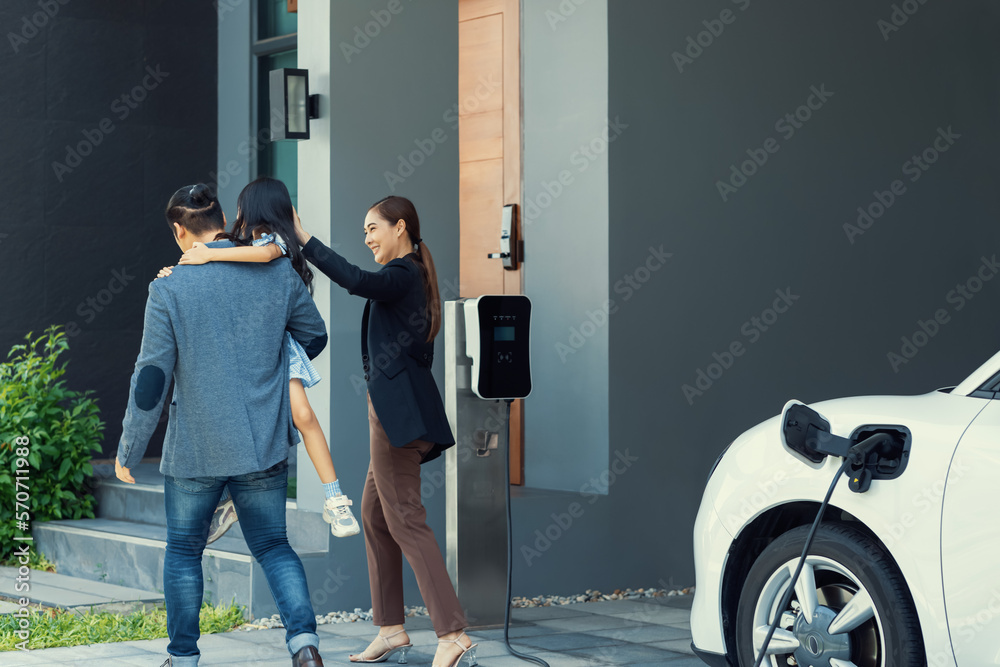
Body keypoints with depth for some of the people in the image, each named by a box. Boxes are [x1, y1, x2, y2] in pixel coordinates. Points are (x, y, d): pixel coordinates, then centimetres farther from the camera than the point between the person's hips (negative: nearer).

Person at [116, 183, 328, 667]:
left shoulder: (169, 289, -11)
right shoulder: (278, 274, -2)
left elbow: (151, 378, -10)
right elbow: (314, 336, 13)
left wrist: (128, 450, 0)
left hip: (195, 450, -2)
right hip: (265, 445, 2)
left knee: (183, 550, 16)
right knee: (273, 545, 13)